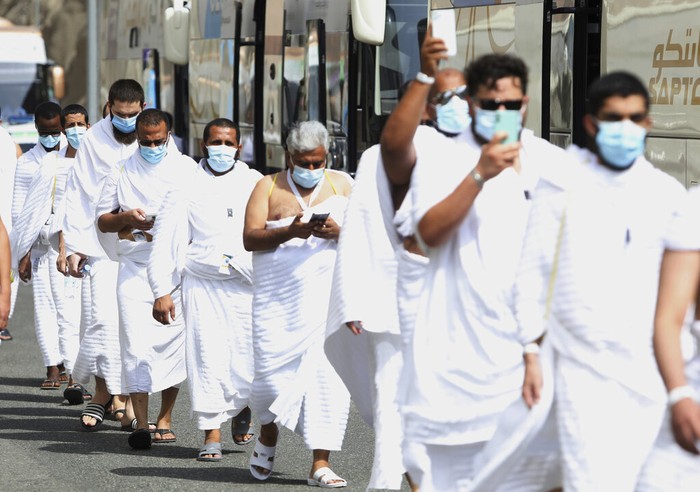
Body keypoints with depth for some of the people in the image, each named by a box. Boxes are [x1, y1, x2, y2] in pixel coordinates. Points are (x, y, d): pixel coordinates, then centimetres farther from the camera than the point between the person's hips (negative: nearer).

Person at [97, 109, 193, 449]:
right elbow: (102, 221, 14)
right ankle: (141, 422, -11)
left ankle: (165, 419, 13)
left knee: (173, 341, 1)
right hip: (134, 269, 0)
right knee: (136, 343, -10)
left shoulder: (187, 169, 7)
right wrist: (126, 218, -7)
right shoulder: (122, 172, 10)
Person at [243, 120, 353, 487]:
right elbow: (250, 238, -1)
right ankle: (268, 436, 27)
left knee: (327, 374, -8)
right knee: (273, 371, -3)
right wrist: (290, 232, -17)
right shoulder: (268, 187, 10)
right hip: (278, 301, 0)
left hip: (327, 298, 0)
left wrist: (339, 232, -14)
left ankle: (321, 463, -5)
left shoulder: (342, 185, 13)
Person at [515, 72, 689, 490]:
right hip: (583, 367, -3)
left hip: (648, 372, 3)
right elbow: (534, 271, 2)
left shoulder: (667, 194, 8)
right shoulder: (561, 185, 1)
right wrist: (530, 353, -1)